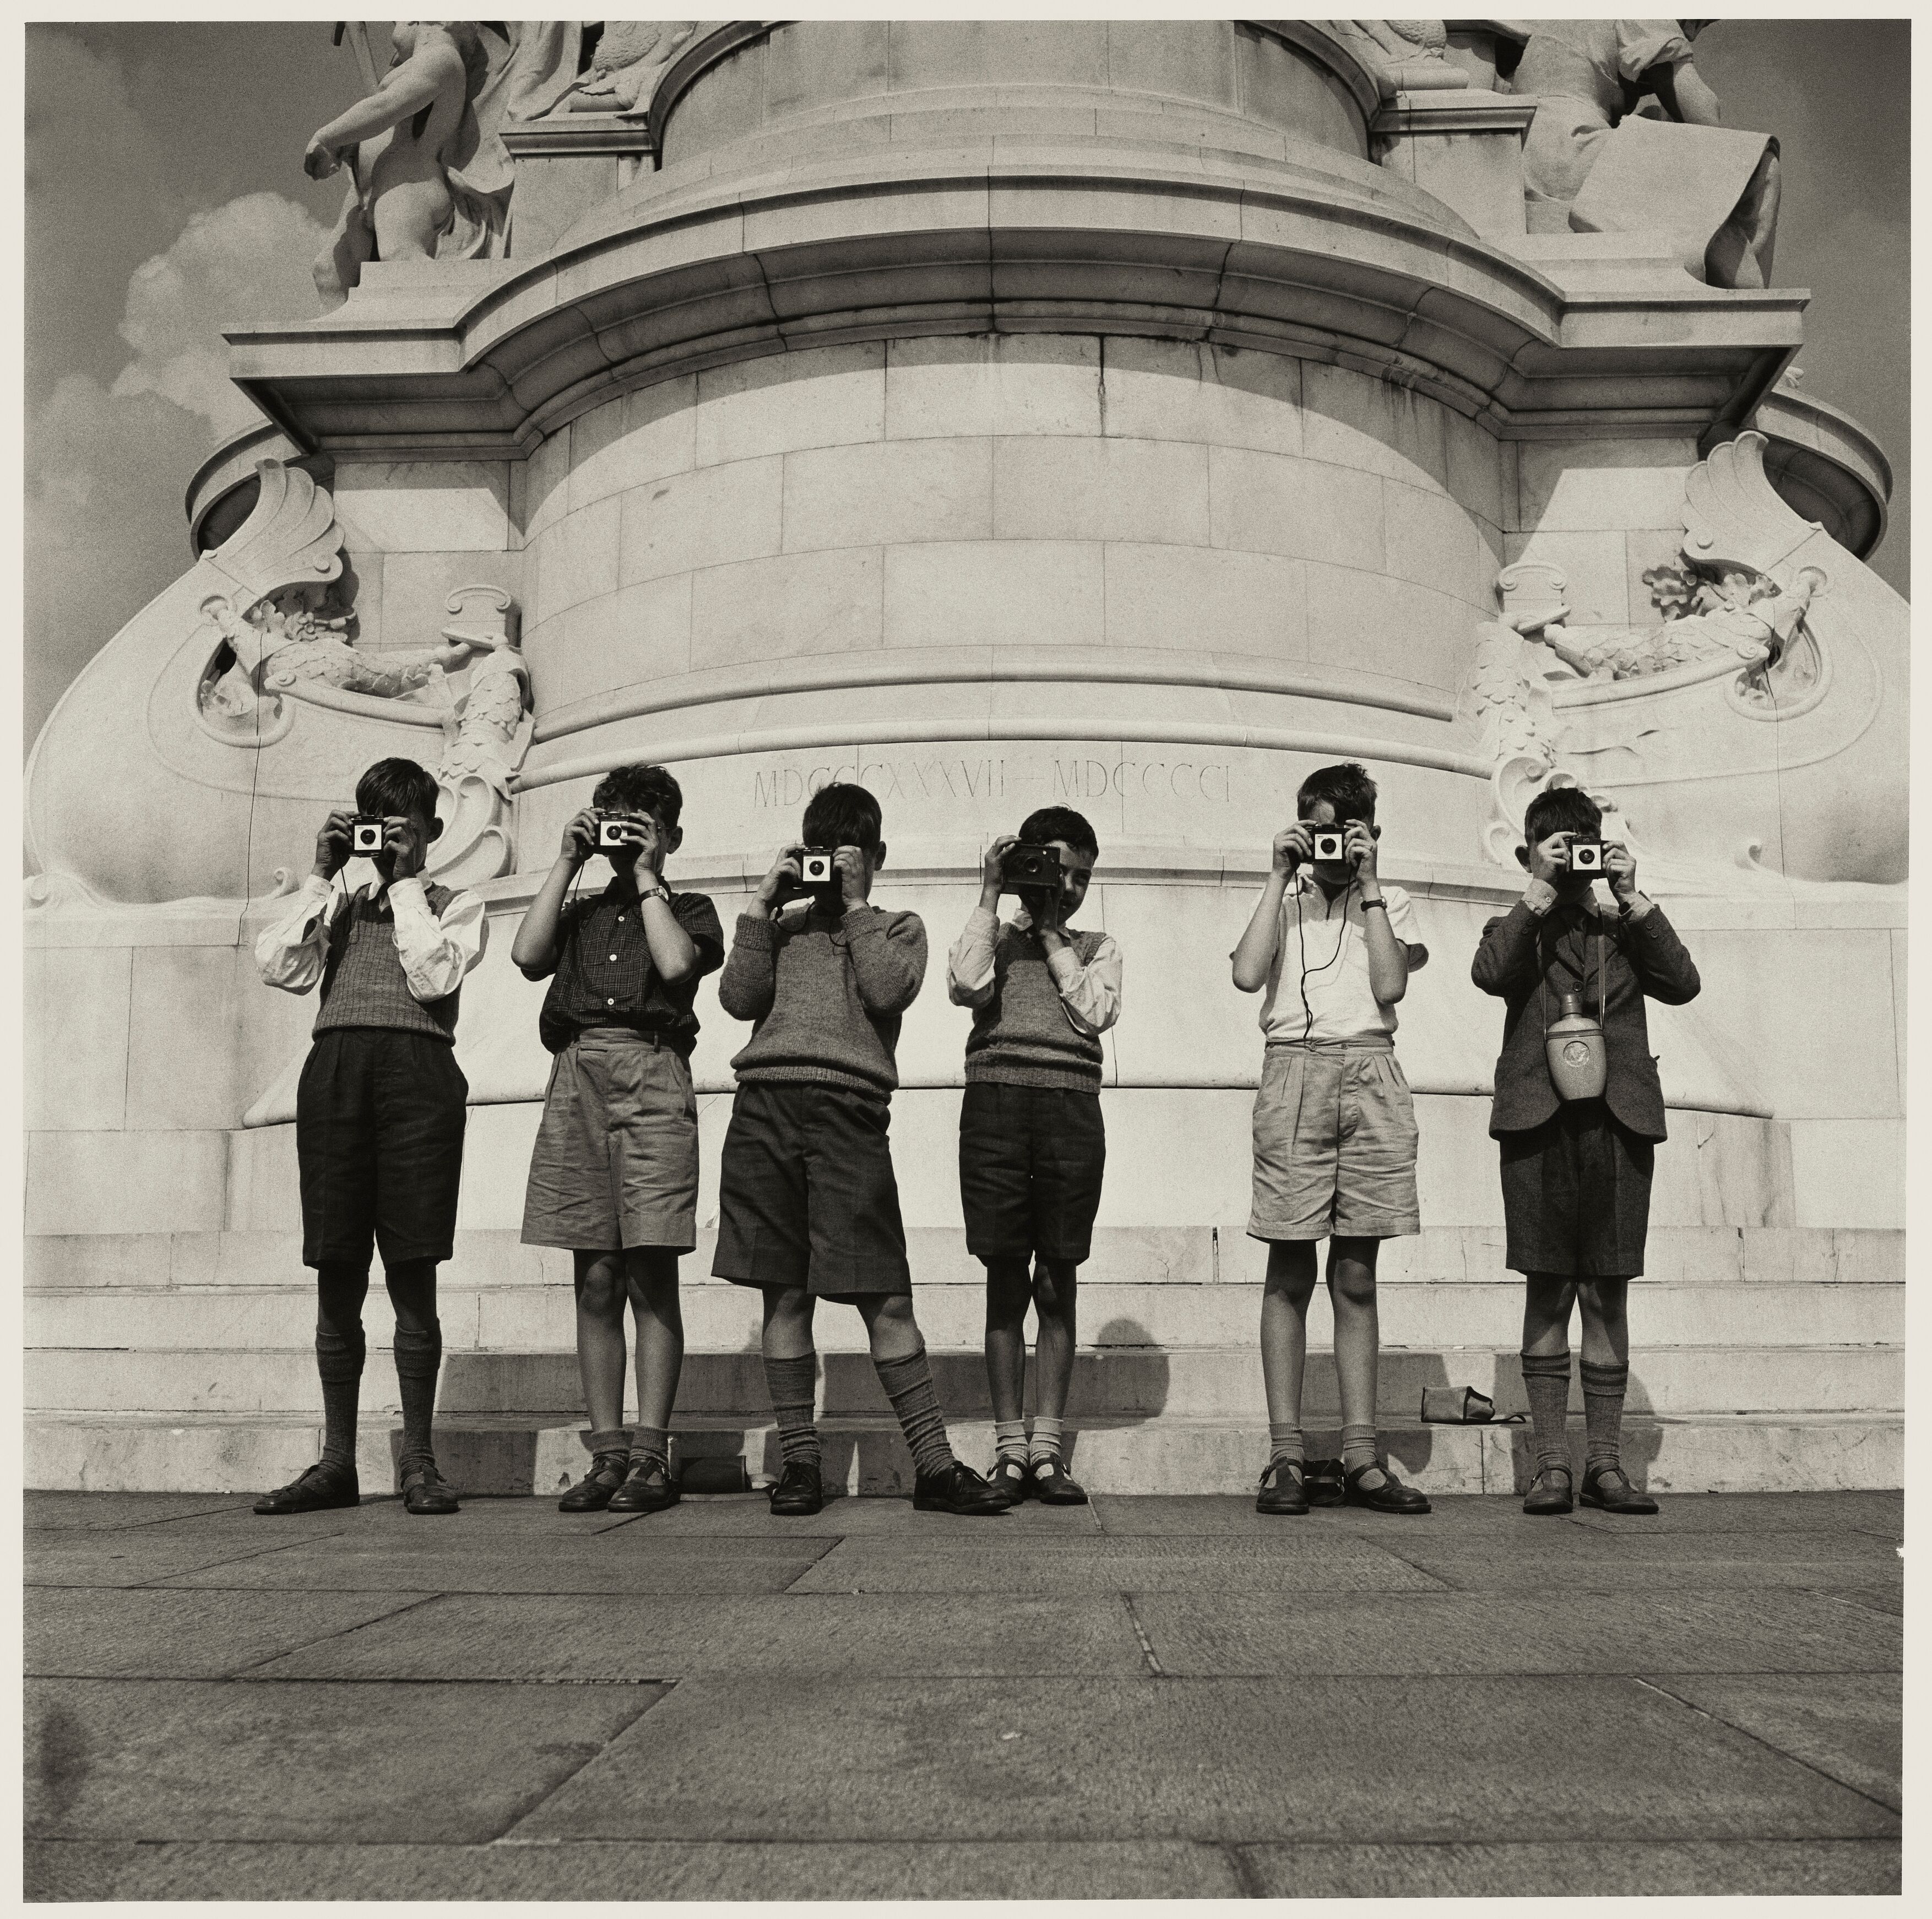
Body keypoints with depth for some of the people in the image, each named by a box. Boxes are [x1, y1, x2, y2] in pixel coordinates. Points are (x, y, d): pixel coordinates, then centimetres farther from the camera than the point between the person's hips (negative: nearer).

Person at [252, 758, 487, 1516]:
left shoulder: (455, 905, 14)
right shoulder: (336, 902, 22)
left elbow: (434, 977, -6)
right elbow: (281, 967, 4)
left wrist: (405, 884, 1)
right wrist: (322, 875, 4)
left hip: (417, 1070, -2)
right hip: (334, 1067, 3)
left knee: (412, 1276, -2)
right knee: (336, 1277, 3)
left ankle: (418, 1459, 5)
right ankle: (336, 1462, 10)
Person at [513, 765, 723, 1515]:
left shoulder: (688, 907, 16)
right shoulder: (580, 913, 24)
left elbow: (677, 962, -6)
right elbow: (527, 955, 4)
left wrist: (646, 876, 3)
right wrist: (567, 862, 8)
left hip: (651, 1076, -3)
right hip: (576, 1079, 3)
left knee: (651, 1278, -5)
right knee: (595, 1281, 2)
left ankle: (651, 1456, -3)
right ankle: (606, 1454, 5)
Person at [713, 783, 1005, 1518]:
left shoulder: (898, 927, 19)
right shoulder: (783, 926, 23)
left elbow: (888, 990, -2)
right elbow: (739, 997, 7)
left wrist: (855, 905, 3)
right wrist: (763, 905, 5)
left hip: (849, 1109, -2)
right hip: (765, 1104, 2)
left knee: (886, 1299, -5)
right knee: (785, 1295, 3)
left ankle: (934, 1465, 0)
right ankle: (800, 1460, 10)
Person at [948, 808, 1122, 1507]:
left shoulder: (1097, 947, 18)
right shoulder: (993, 936, 16)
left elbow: (1097, 1011, -1)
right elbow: (965, 985, -6)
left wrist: (1051, 934, 4)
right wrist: (990, 896, -1)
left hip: (1071, 1108, 1)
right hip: (995, 1104, -1)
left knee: (1057, 1283, 1)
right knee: (1005, 1280, 0)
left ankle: (1047, 1449, 4)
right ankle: (1010, 1450, 5)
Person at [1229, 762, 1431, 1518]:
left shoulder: (1389, 903, 16)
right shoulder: (1282, 902, 15)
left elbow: (1390, 985, -2)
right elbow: (1247, 974, -5)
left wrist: (1367, 885, 1)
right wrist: (1279, 879, 0)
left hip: (1371, 1075, 1)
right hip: (1295, 1069, -1)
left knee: (1356, 1276, 2)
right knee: (1290, 1273, -3)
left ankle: (1360, 1458, 4)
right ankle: (1286, 1456, -1)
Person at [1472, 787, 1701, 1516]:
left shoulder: (1624, 933, 18)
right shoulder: (1515, 931, 12)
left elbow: (1683, 984, 0)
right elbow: (1490, 974, -11)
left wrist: (1632, 897, -3)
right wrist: (1541, 889, -10)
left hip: (1618, 1122, 2)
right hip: (1540, 1122, -2)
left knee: (1608, 1294, 3)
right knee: (1548, 1292, -1)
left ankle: (1606, 1463, 8)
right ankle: (1551, 1464, 4)